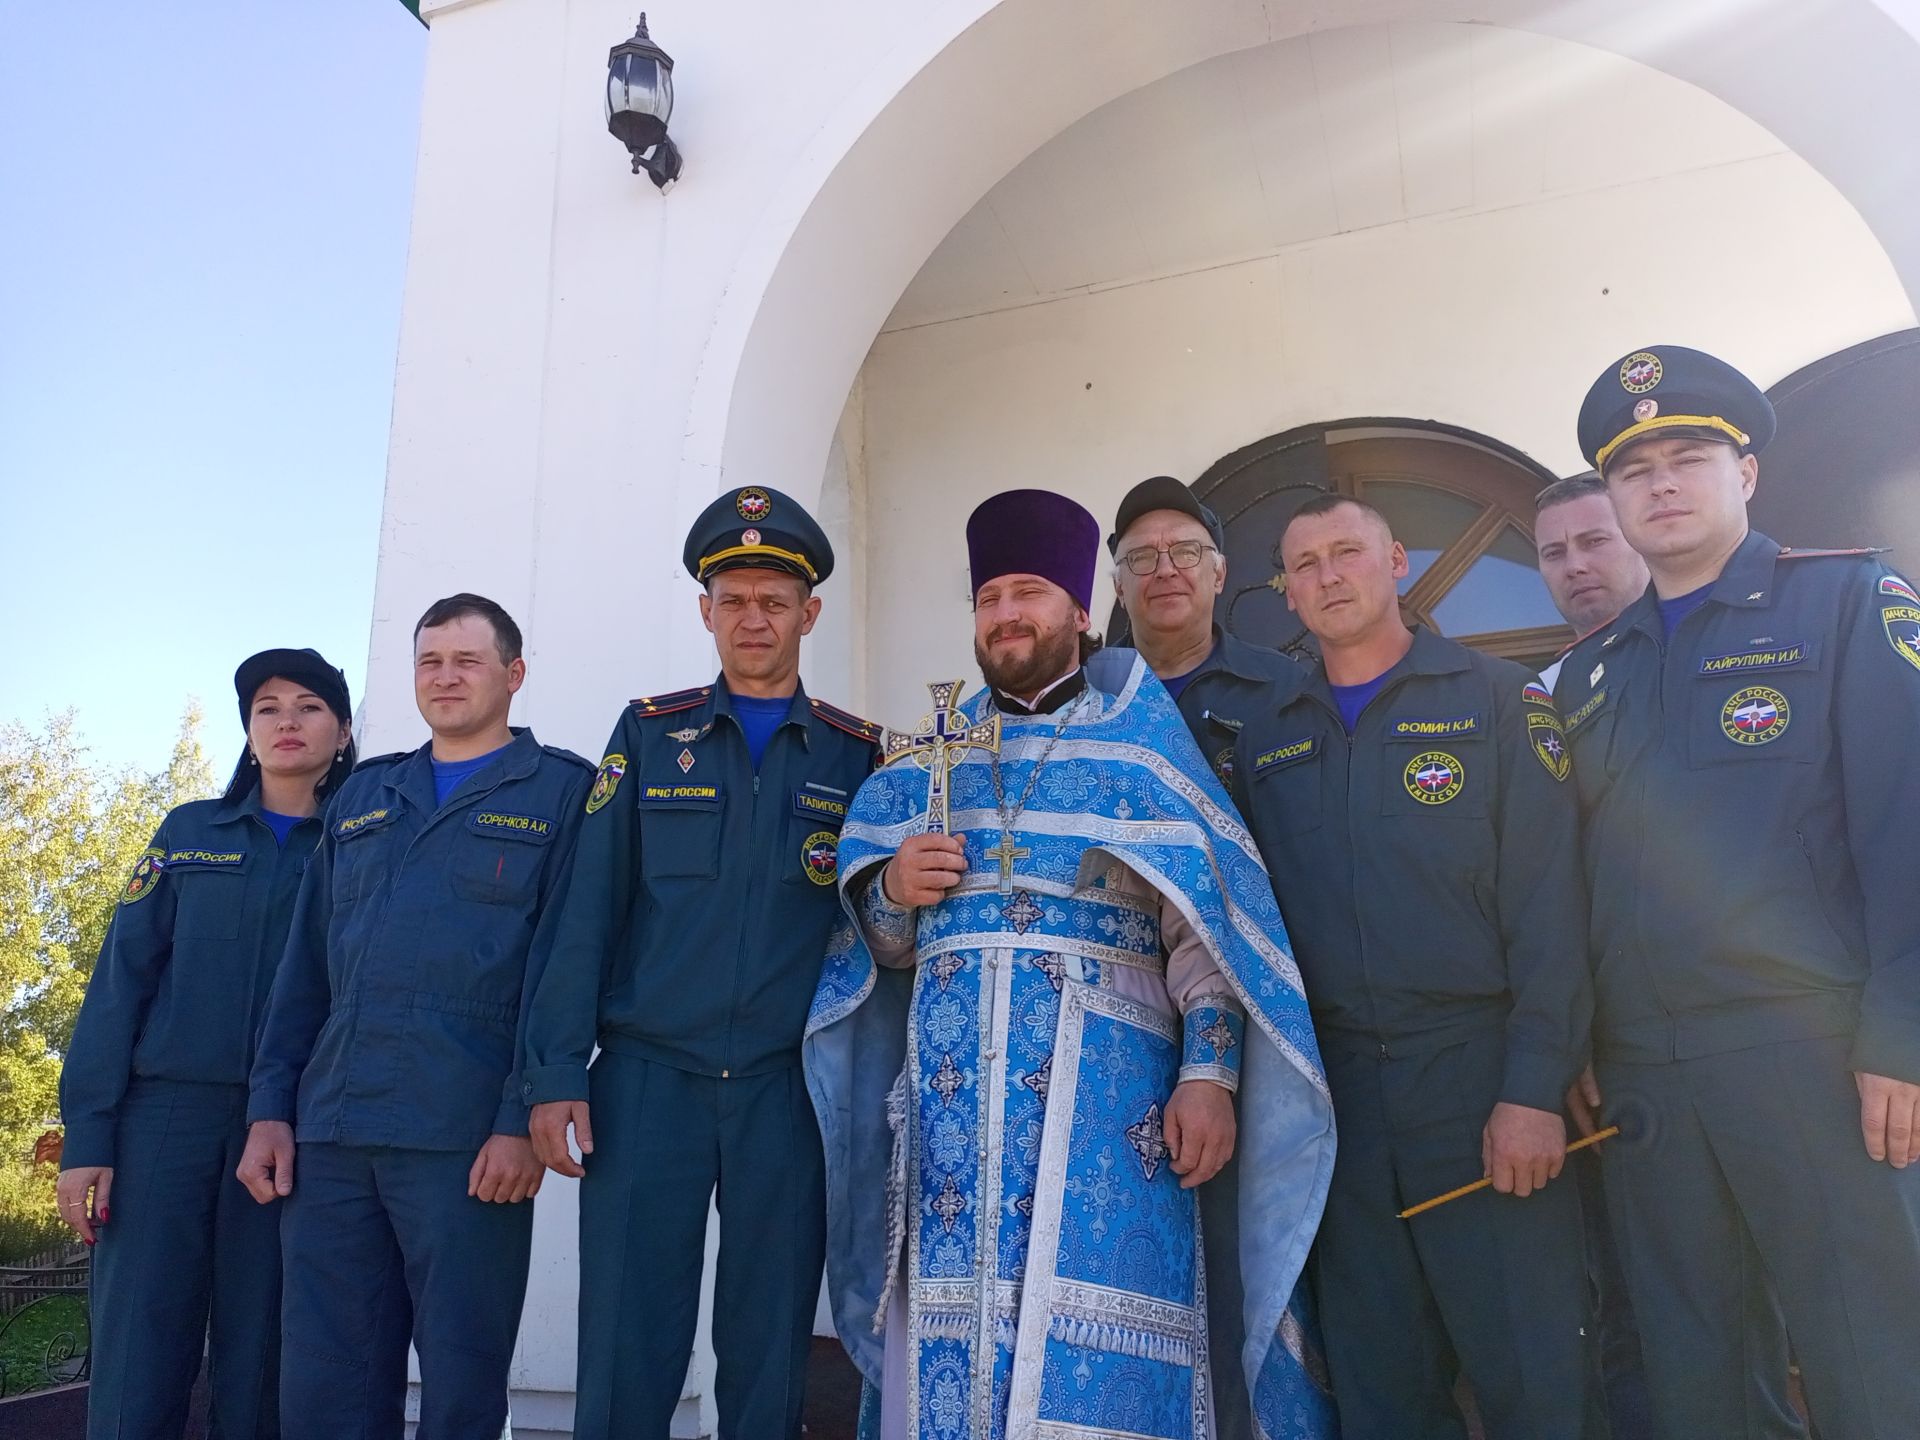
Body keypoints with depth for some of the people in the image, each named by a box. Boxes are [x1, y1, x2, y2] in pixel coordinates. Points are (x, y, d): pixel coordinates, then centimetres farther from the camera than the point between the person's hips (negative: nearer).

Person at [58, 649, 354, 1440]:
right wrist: (86, 1135, -4)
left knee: (255, 1374, 3)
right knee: (133, 1374, -1)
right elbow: (120, 979, 5)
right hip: (164, 1113, 1)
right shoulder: (189, 833, 11)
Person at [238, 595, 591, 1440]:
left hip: (468, 1139, -5)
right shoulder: (363, 796, 19)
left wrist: (524, 1120, -13)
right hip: (330, 1134, 5)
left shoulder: (561, 791, 2)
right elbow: (306, 966, 17)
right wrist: (270, 1107, 9)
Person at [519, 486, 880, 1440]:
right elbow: (588, 909, 3)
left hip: (789, 1091, 0)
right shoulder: (649, 734, 7)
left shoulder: (855, 755, 7)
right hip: (647, 1080, 0)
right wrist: (556, 1073, -4)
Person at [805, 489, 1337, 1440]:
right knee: (944, 1352, 1)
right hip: (951, 1099, 3)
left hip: (1101, 1092, -3)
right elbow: (883, 945, 19)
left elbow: (1208, 918, 0)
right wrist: (891, 891, -3)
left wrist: (1210, 1071, -12)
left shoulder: (1141, 737, 8)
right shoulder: (930, 755, 18)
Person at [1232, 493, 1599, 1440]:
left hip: (1480, 1070, -3)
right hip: (1337, 1091, 3)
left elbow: (1547, 899, -7)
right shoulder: (1263, 739, 11)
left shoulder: (1500, 699, 1)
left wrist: (1534, 1087, -14)